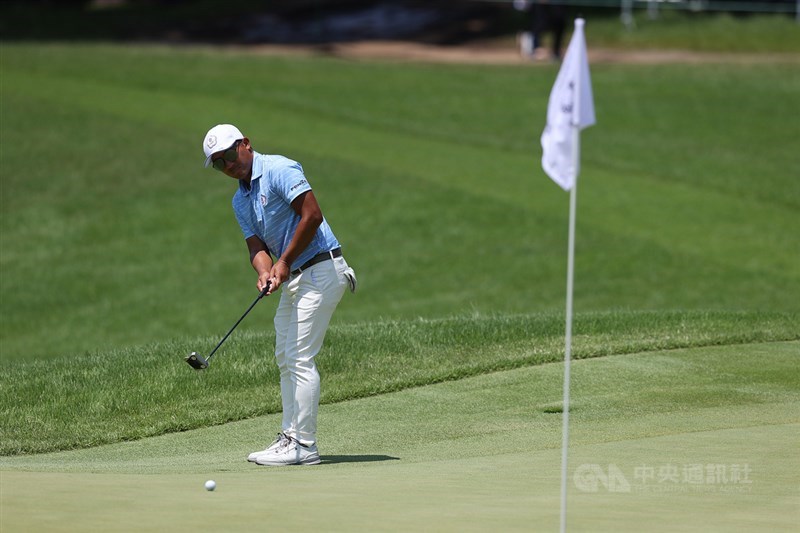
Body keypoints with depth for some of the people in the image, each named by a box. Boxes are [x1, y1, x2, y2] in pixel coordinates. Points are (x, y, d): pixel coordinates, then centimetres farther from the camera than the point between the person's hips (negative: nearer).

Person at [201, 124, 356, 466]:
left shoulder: (279, 170, -12)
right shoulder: (240, 201, 15)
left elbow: (312, 215, -20)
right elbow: (256, 244, 7)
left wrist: (284, 263, -15)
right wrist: (265, 272, -16)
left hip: (319, 269, -10)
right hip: (294, 279, 10)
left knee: (300, 357, -11)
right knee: (285, 359, 12)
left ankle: (304, 445, -10)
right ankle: (290, 437, 18)